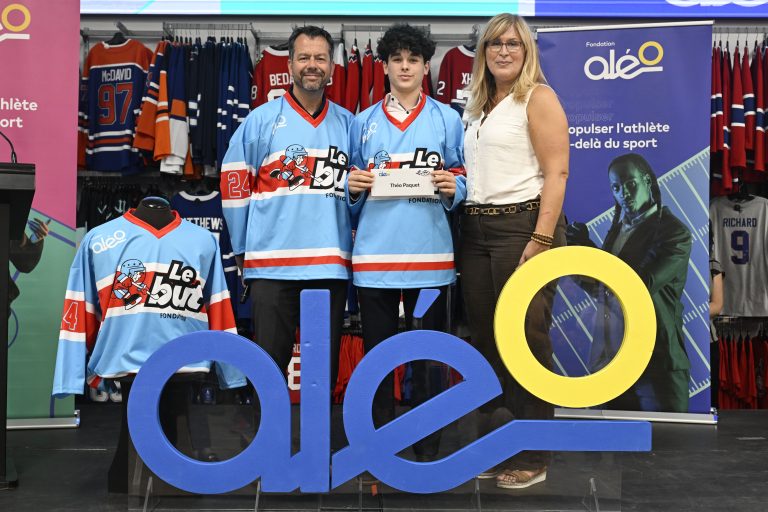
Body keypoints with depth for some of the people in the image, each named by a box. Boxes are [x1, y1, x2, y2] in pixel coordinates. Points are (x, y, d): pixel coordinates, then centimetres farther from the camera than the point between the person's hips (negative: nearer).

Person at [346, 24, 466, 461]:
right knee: (376, 352, 6)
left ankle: (427, 448, 17)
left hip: (430, 253, -1)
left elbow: (462, 184, 9)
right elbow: (351, 193, 15)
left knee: (428, 356, 5)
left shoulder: (447, 119, 9)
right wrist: (354, 186, -6)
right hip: (375, 252, 1)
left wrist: (452, 188, -12)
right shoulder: (364, 122, 12)